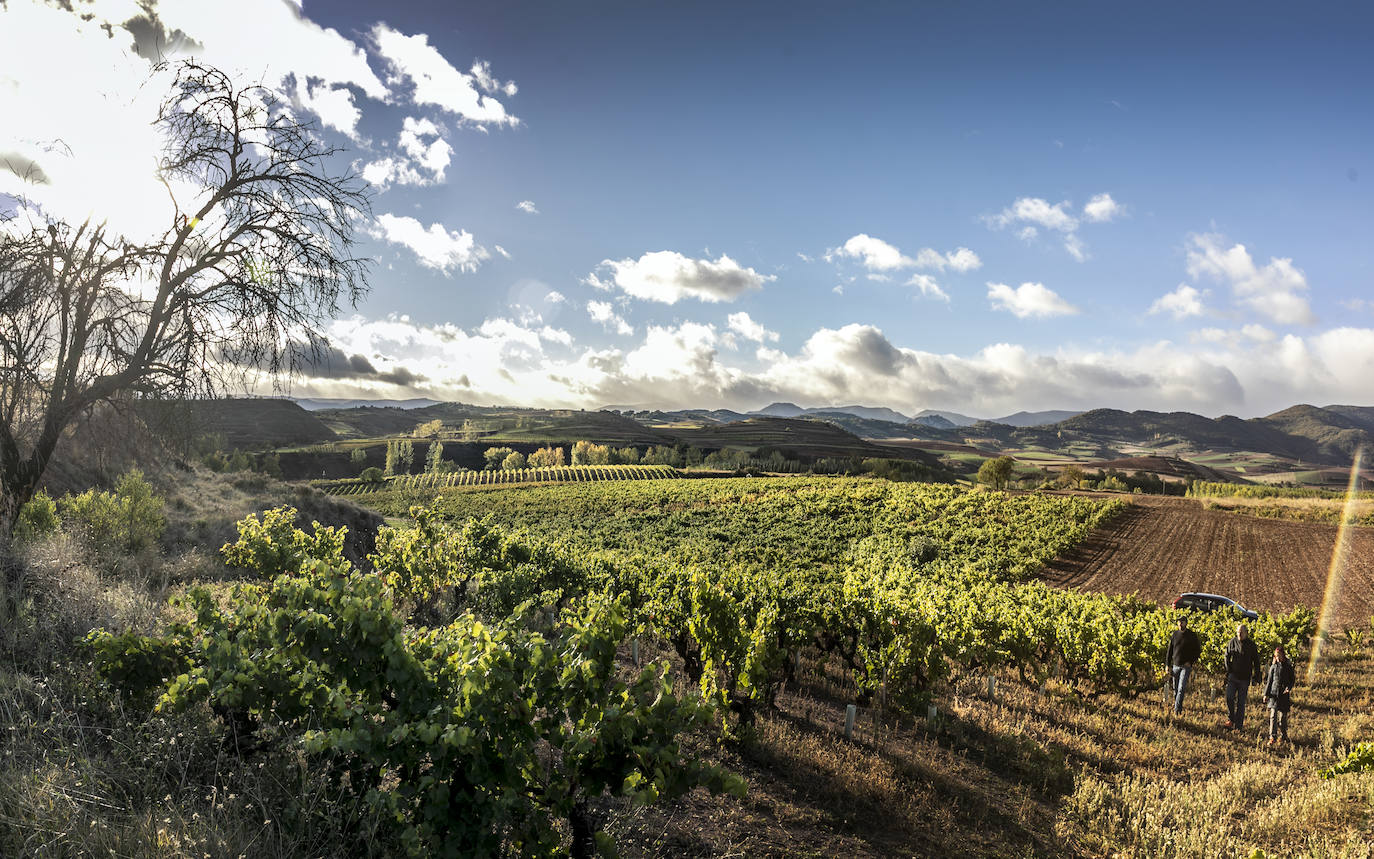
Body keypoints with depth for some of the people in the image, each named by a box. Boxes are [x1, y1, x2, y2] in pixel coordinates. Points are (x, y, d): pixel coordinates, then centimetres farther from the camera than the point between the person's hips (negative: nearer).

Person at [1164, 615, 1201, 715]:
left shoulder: (1192, 635, -3)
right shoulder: (1175, 634, 6)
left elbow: (1198, 651, 3)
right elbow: (1169, 651, 10)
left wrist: (1191, 662, -9)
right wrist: (1167, 665, 5)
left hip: (1186, 666, -4)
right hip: (1175, 665, 4)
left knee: (1181, 689, -13)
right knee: (1176, 689, 9)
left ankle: (1177, 709, -14)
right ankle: (1179, 708, 25)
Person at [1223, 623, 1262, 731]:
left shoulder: (1251, 645, -1)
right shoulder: (1232, 642, 3)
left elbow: (1256, 662, 5)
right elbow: (1227, 657, 10)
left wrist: (1256, 677, 1)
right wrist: (1228, 670, 0)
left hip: (1244, 678, -1)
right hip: (1233, 675, 1)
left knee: (1241, 702, 4)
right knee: (1229, 697, -12)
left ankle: (1238, 726, 11)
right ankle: (1230, 720, 3)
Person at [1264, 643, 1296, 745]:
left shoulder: (1288, 666, 2)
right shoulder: (1273, 666, 6)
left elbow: (1293, 679, 7)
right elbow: (1270, 680, 10)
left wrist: (1289, 688, -11)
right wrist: (1266, 694, 9)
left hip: (1284, 695, -1)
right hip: (1274, 693, 1)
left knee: (1283, 716, 3)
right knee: (1273, 715, -8)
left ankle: (1283, 736, 21)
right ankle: (1272, 737, -11)